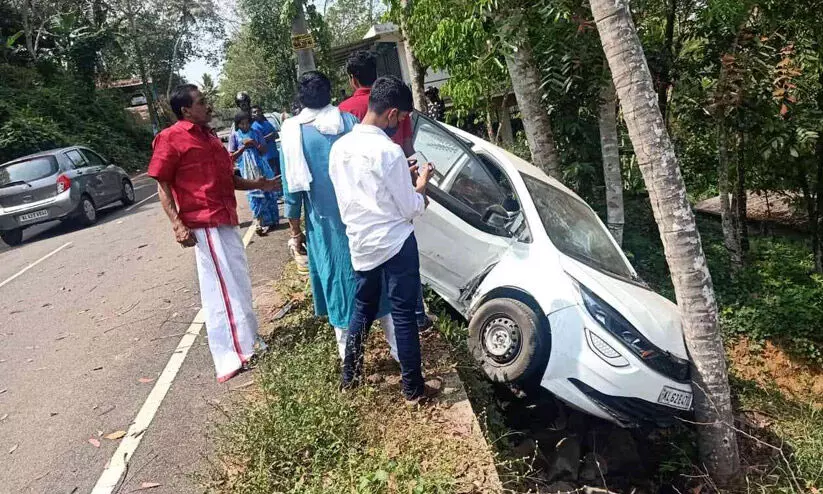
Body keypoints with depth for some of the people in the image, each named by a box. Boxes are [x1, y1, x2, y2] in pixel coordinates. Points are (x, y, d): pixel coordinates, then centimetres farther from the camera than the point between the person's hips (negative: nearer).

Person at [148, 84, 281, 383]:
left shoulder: (208, 137, 18)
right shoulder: (171, 138, -7)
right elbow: (162, 186, -10)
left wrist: (259, 185, 12)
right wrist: (177, 224, -19)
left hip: (225, 221, 9)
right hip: (204, 224, -9)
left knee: (238, 282, 16)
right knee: (220, 287, -7)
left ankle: (246, 341, 31)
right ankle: (230, 357, 0)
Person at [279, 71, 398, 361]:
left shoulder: (292, 132, -5)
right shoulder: (348, 121, -2)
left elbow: (292, 187, -3)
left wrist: (295, 230, 7)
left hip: (325, 224, -1)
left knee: (338, 283, 9)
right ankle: (399, 349, 19)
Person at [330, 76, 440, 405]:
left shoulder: (340, 147, 2)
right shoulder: (389, 151, -20)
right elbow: (411, 209, -14)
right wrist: (421, 183, 4)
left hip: (359, 243, 7)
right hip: (394, 243, -7)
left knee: (362, 309, 21)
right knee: (404, 315, 4)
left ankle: (349, 378, 32)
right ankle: (413, 389, 16)